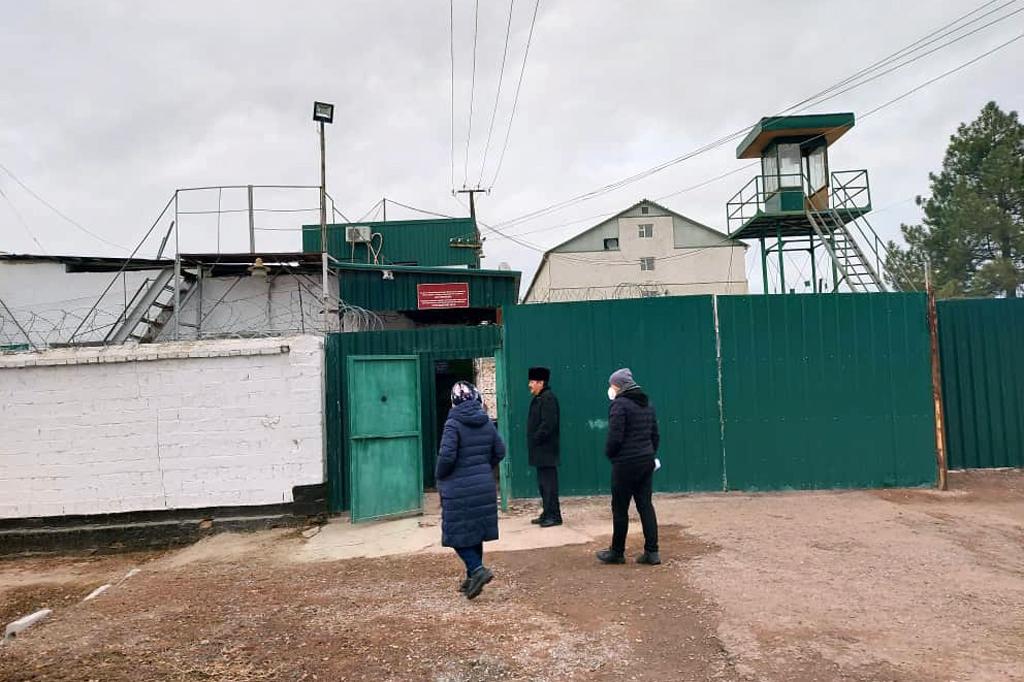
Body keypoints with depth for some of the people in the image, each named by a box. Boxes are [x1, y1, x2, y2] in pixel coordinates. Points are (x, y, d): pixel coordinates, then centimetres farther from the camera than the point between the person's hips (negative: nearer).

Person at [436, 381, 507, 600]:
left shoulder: (453, 424, -14)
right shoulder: (487, 423, 4)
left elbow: (446, 456, -20)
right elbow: (500, 452, 8)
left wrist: (440, 477, -3)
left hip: (459, 489, -6)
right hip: (485, 487, 6)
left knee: (457, 535, 3)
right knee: (476, 532, 16)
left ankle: (478, 569, -13)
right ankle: (472, 577, 24)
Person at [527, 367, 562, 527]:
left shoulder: (548, 398, -14)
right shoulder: (538, 398, 17)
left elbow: (548, 423, -22)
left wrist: (536, 439, -17)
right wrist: (533, 441, 12)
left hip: (546, 449, -10)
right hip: (540, 450, 10)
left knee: (549, 483, -6)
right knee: (543, 483, 15)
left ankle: (554, 516, 0)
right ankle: (547, 514, 23)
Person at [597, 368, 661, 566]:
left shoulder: (619, 404, -13)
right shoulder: (646, 404, 13)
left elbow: (615, 437, -18)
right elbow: (655, 435, 14)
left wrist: (610, 454, -1)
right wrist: (650, 453, 17)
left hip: (626, 463, -8)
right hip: (647, 461, 8)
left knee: (620, 508, 4)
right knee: (645, 505, 10)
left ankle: (617, 552, 15)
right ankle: (652, 552, 9)